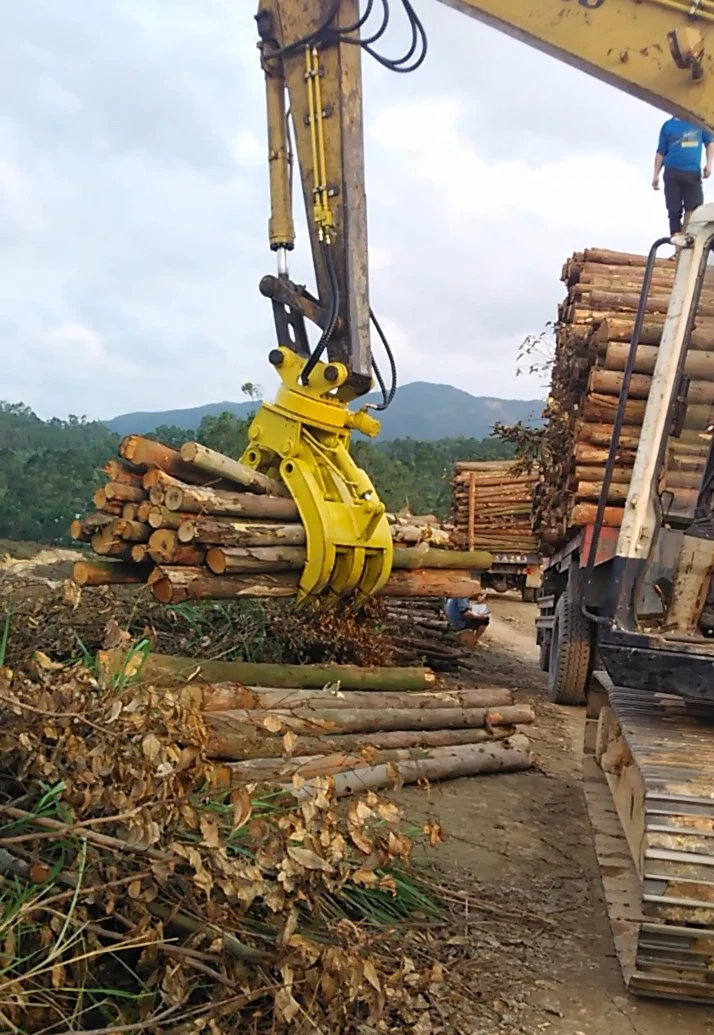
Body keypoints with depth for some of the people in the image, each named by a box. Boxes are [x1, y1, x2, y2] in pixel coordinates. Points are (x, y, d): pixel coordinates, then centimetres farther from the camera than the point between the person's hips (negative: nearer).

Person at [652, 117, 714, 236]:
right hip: (672, 173, 0)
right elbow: (661, 152, 11)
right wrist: (656, 175, 4)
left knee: (695, 210, -10)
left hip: (693, 173, 0)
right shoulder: (668, 125, 9)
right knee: (674, 211, -2)